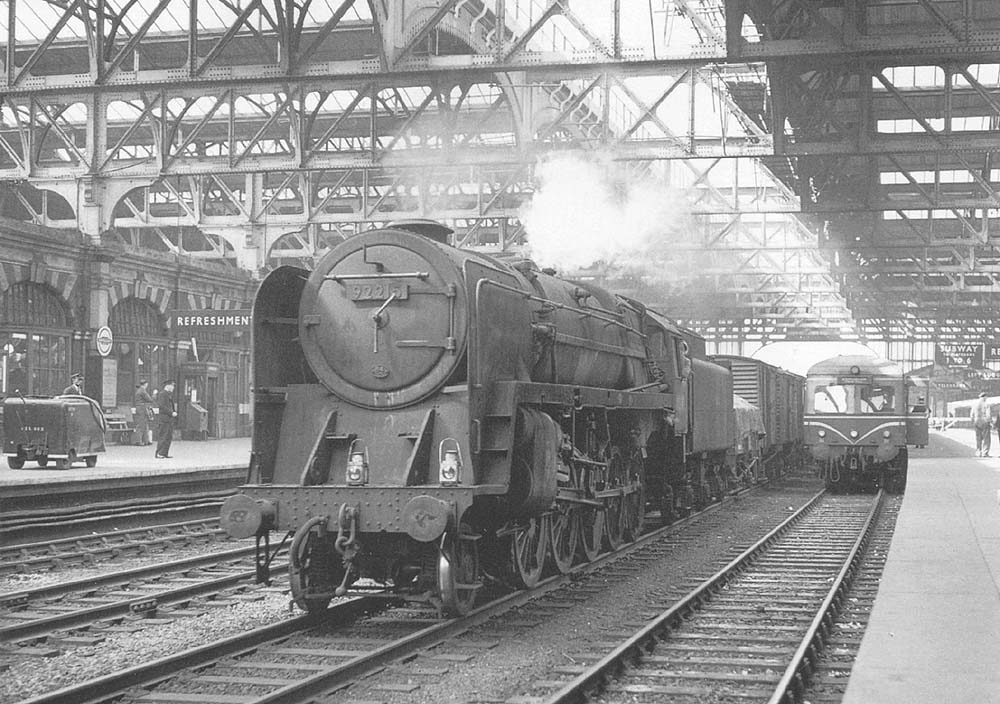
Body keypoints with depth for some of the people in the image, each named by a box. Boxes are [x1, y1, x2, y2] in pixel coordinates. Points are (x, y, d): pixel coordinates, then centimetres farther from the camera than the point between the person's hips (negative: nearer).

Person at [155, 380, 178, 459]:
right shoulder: (162, 394, -11)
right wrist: (171, 413, -18)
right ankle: (159, 454, -5)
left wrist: (175, 412, 10)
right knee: (163, 437, -8)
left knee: (169, 437, 9)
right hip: (164, 419, -9)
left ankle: (165, 453, 14)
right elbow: (162, 406, -18)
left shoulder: (170, 394, 19)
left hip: (170, 419, 9)